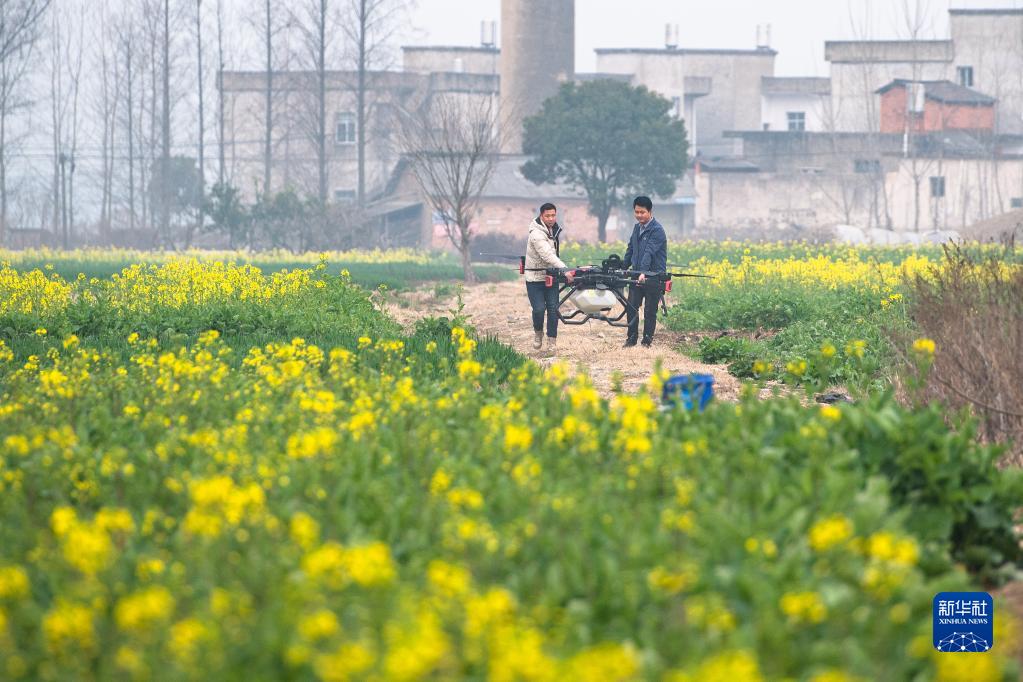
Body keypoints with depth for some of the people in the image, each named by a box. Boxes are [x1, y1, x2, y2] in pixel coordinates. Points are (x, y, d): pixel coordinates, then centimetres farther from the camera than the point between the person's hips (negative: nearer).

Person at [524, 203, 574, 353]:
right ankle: (538, 332, 18)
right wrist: (564, 270, -41)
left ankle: (552, 342, 3)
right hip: (535, 278, -6)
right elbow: (548, 255, -33)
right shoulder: (537, 234, -21)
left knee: (553, 308, -3)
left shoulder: (556, 230, 6)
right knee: (539, 309, -11)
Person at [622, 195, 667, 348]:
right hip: (636, 275, 7)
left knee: (650, 311, 1)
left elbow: (649, 252, -26)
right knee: (632, 307, 3)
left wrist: (643, 272, -36)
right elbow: (631, 250, 21)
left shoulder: (657, 230, -14)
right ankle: (631, 339, 13)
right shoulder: (637, 227, 12)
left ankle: (647, 341, 10)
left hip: (653, 276, -7)